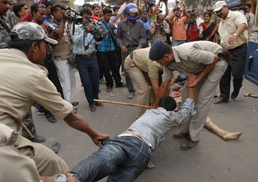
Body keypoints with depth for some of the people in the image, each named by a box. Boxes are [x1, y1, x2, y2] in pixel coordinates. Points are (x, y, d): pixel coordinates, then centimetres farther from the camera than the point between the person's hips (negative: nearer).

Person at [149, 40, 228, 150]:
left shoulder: (188, 53, -38)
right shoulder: (168, 63, -13)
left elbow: (214, 59, -24)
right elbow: (164, 86, -2)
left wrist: (198, 79, -20)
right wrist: (155, 106, 5)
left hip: (216, 61, -7)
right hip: (201, 65, 8)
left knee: (202, 100, -11)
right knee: (186, 93, 4)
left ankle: (194, 138, 1)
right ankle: (185, 130, 18)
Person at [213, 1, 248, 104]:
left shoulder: (237, 15, -8)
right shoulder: (221, 23, 17)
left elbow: (243, 25, -29)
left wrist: (235, 35, -48)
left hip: (239, 50, -7)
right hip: (226, 51, 7)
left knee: (237, 74, -8)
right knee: (224, 74, 4)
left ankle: (236, 90, 22)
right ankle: (224, 96, 14)